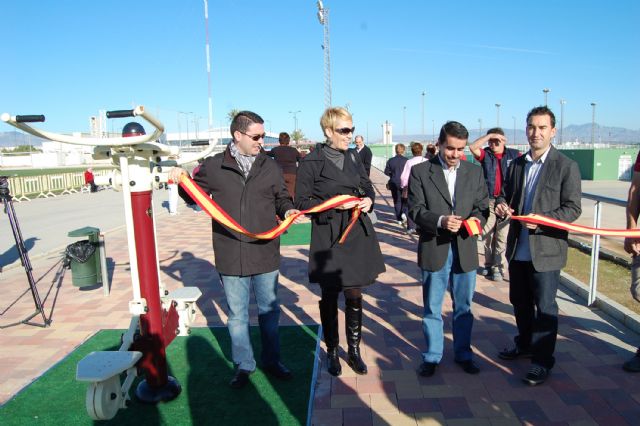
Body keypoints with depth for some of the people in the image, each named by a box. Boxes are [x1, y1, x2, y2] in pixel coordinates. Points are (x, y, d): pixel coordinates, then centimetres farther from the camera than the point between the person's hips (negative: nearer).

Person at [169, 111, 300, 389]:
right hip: (231, 257, -1)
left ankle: (271, 361, 34)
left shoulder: (270, 167, 3)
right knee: (237, 314, 12)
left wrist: (288, 210, -9)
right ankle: (243, 365, 30)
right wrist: (182, 182, -8)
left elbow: (281, 197, 12)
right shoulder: (213, 167, -2)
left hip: (266, 254, 2)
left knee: (269, 310, 15)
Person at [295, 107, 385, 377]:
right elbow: (302, 201, -8)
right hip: (328, 238, -4)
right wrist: (334, 205, -19)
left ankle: (354, 350, 27)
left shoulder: (354, 157, 8)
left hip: (358, 235, 4)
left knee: (354, 295, 11)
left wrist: (369, 200, -5)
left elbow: (367, 188, 18)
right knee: (330, 297, 9)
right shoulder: (311, 162, -8)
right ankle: (332, 351, 27)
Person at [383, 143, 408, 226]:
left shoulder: (390, 160, -4)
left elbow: (386, 172, -1)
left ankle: (399, 219, 10)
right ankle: (404, 212, -5)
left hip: (394, 184, 1)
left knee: (397, 201, 9)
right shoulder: (406, 160, -10)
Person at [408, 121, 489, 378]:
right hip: (433, 249, -2)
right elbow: (415, 210, -7)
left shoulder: (475, 172, 6)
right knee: (432, 309, 11)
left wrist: (477, 219, -15)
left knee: (463, 307, 15)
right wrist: (440, 221, -24)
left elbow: (483, 206, 7)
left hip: (465, 250, 3)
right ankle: (432, 356, 27)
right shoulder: (420, 171, -3)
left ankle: (463, 354, 33)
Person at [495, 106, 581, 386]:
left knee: (544, 307, 5)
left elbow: (573, 208, -11)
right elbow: (505, 193, 16)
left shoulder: (566, 166, -8)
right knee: (519, 301, 19)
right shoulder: (516, 164, 8)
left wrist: (541, 220, -25)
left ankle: (542, 360, 20)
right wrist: (501, 204, -7)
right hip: (518, 248, 6)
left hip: (546, 249, -5)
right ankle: (524, 344, 41)